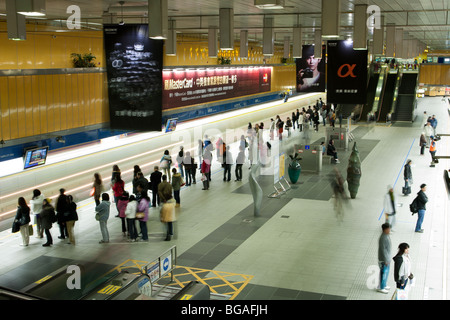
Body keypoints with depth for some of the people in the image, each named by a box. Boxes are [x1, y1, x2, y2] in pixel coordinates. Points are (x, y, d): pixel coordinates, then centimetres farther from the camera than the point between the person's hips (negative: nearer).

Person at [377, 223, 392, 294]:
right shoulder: (383, 238, -29)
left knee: (386, 272, 22)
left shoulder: (386, 235, 1)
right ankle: (381, 288, 19)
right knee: (384, 273, 5)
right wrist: (386, 260, -20)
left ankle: (383, 285, 37)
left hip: (387, 258, 9)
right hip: (384, 259, -9)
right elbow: (383, 249, -25)